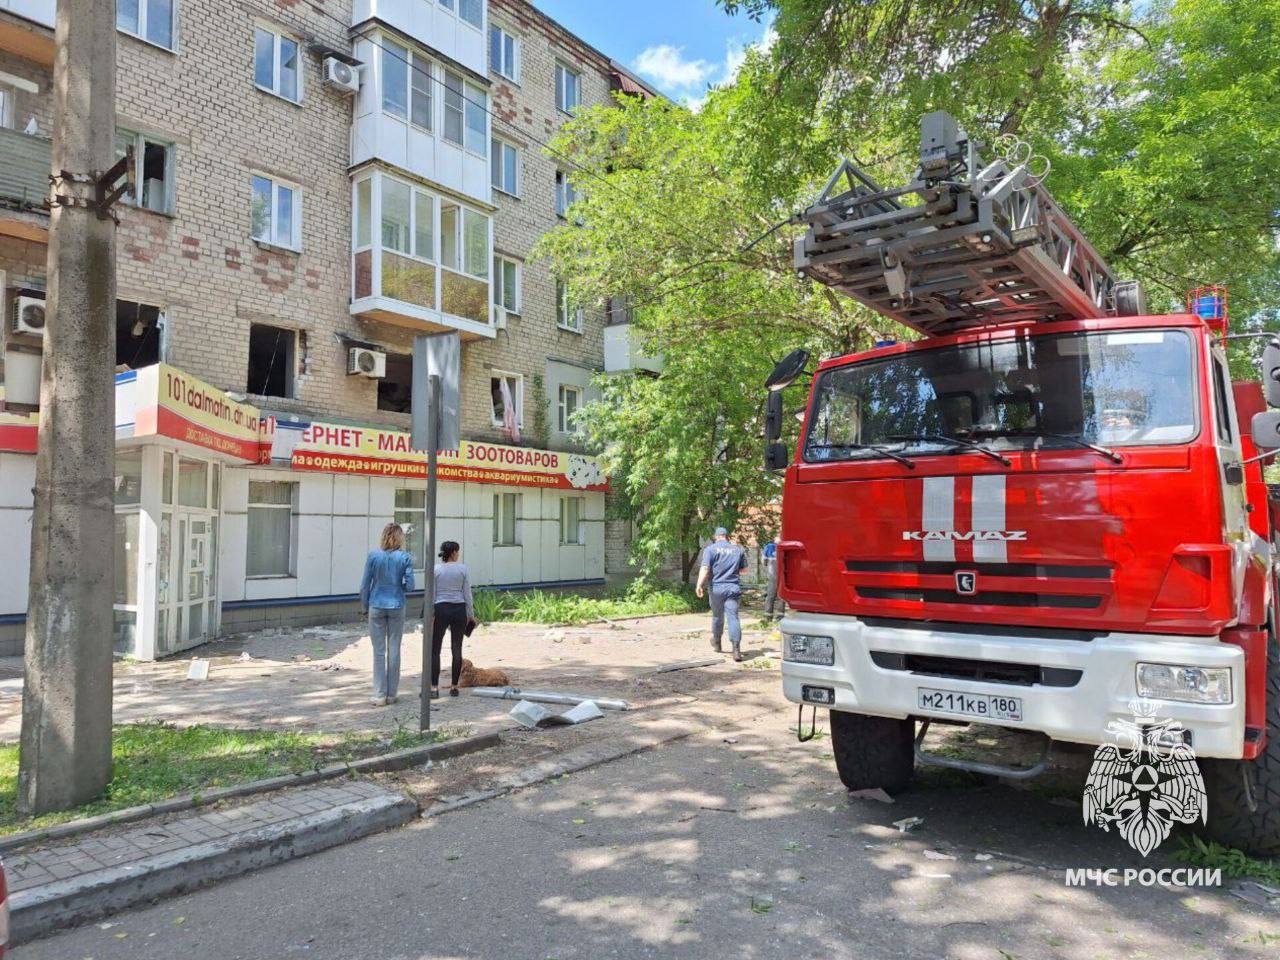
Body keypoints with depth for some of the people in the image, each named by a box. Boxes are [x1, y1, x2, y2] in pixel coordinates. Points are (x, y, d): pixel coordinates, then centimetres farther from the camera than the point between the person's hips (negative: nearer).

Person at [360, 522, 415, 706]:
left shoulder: (373, 555, -4)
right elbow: (409, 586, -6)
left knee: (379, 652, 5)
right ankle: (391, 694, 14)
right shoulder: (405, 557, -5)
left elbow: (364, 585, -1)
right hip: (397, 607, 0)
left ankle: (380, 695, 6)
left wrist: (364, 608, 10)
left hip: (377, 607, 0)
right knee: (394, 650, 8)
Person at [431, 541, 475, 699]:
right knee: (457, 649, 8)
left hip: (441, 610, -1)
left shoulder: (435, 569, -3)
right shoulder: (463, 568, -1)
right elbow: (467, 594, -1)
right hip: (459, 609, 1)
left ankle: (434, 687, -3)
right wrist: (471, 615, 8)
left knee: (435, 650, 4)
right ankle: (454, 687, 11)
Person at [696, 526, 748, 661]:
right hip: (733, 587, 1)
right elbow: (744, 568, 18)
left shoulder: (710, 549, -2)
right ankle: (736, 648, -19)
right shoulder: (738, 549, 8)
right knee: (733, 617, -5)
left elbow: (705, 568, -13)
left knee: (717, 616, 16)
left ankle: (716, 644, 35)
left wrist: (699, 585, -15)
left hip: (716, 587, -1)